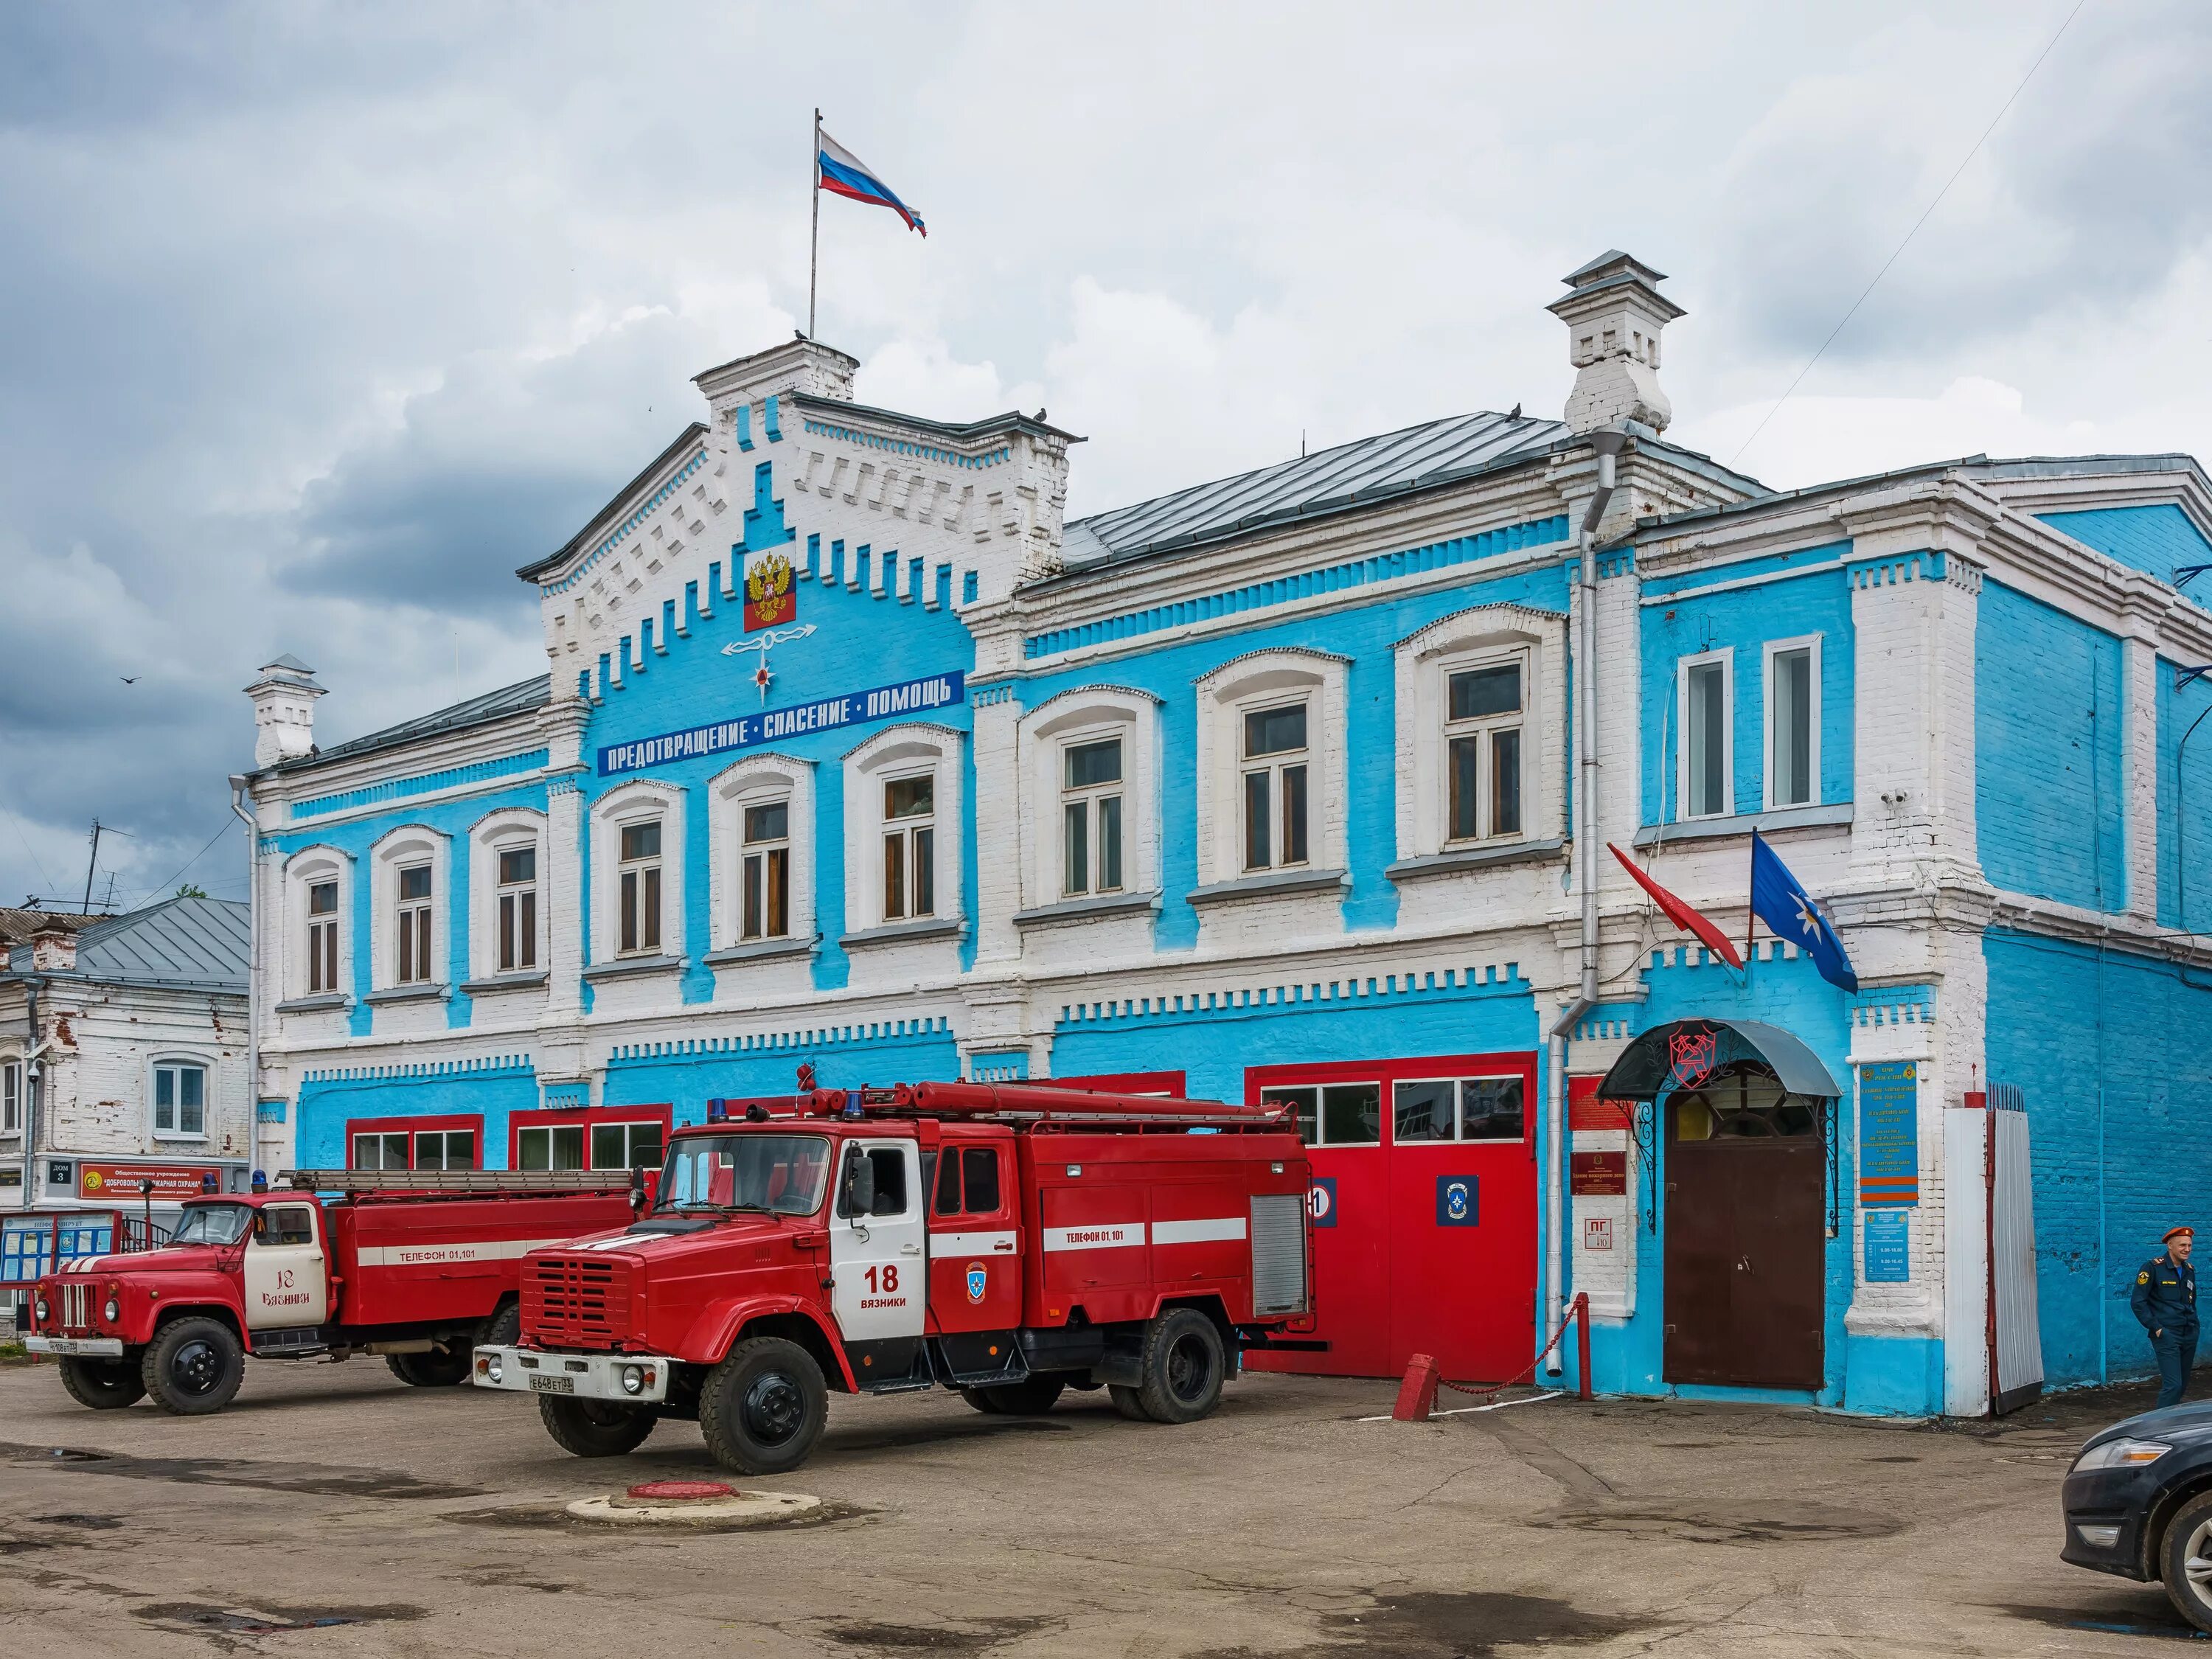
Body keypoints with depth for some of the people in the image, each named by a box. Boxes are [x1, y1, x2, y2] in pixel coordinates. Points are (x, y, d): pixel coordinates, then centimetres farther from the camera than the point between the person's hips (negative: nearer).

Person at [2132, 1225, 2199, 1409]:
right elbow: (2137, 1302, -10)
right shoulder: (2153, 1268, -8)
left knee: (2183, 1385, 10)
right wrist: (2156, 1328, -12)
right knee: (2173, 1385, -14)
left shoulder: (2189, 1270, 13)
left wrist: (2194, 1324, 14)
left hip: (2189, 1335, 7)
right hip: (2166, 1334, -7)